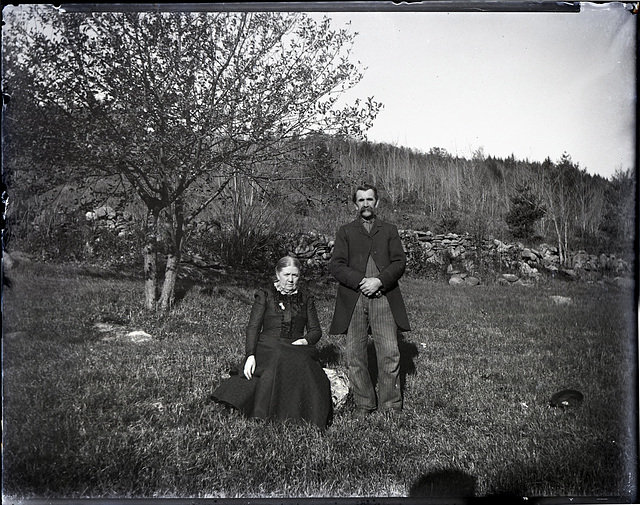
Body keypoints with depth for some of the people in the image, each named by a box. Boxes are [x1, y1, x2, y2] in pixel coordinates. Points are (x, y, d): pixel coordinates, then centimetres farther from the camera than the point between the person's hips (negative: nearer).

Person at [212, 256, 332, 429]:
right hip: (268, 348, -2)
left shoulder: (306, 299, 17)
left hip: (296, 349, 2)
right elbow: (253, 327, 1)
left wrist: (305, 340, -8)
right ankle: (266, 414, -27)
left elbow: (315, 330, 16)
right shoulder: (265, 296, 10)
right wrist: (250, 355, -14)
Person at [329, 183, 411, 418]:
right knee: (355, 355, 2)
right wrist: (361, 281, -11)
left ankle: (390, 405, 8)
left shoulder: (389, 231, 16)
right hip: (353, 300, 0)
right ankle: (363, 404, 15)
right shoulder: (345, 232, 14)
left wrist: (380, 281, -11)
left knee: (390, 352, -5)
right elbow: (336, 265, 2)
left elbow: (399, 262, 5)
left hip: (384, 298, 0)